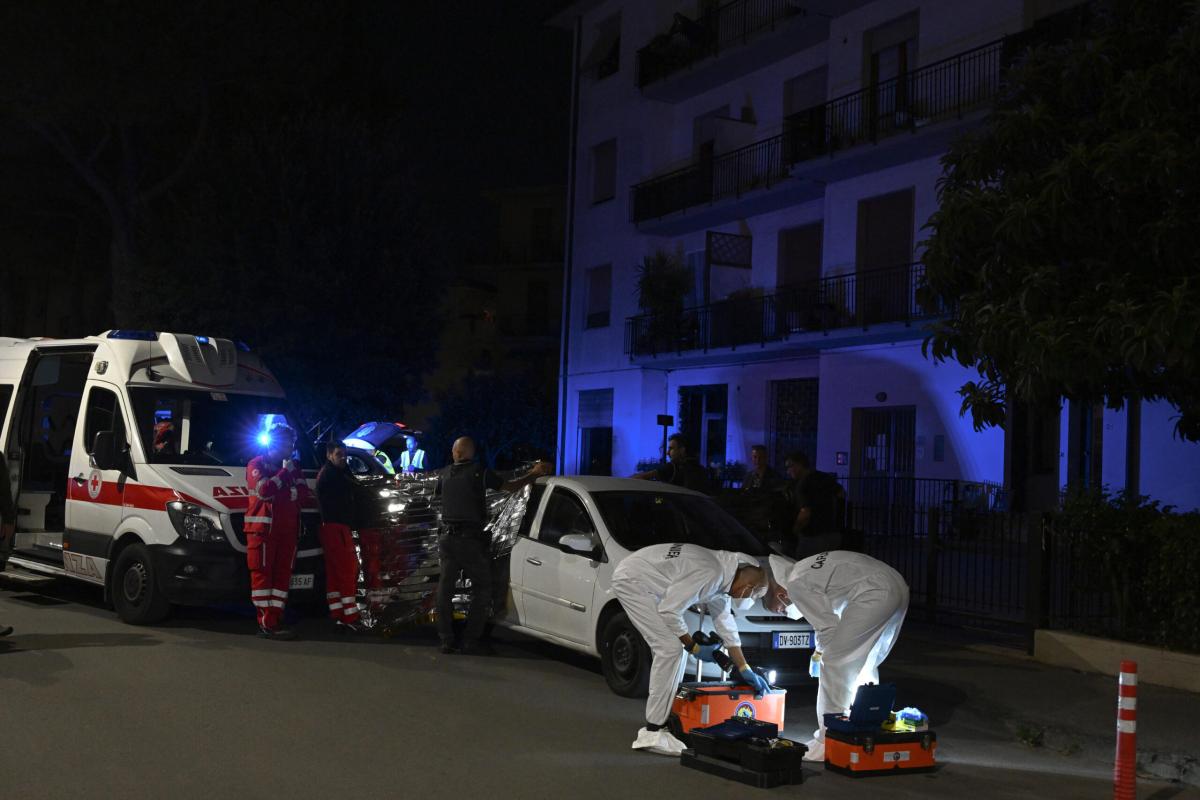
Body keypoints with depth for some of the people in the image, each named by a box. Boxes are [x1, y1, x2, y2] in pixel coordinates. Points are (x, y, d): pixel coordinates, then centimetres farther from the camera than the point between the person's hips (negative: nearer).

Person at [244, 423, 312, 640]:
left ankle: (275, 621, 8)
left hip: (287, 530, 6)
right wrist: (285, 472, -11)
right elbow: (264, 490, -17)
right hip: (263, 528, -6)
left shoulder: (294, 468, 17)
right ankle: (266, 624, -9)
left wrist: (280, 492, -9)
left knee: (282, 574, 5)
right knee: (262, 574, -6)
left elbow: (306, 497, 4)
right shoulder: (257, 465, 1)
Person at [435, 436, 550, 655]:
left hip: (448, 537, 4)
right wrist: (534, 474, 12)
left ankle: (447, 640, 12)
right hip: (471, 538, -4)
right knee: (482, 589, 5)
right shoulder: (479, 472, -6)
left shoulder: (445, 474, 6)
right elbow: (510, 486, -2)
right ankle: (471, 641, 0)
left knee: (445, 588, 12)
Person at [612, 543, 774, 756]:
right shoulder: (709, 572, -24)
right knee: (670, 648, -15)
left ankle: (663, 718, 17)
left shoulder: (722, 579, 7)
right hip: (631, 580, -10)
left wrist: (745, 669, 19)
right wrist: (694, 648, -10)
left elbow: (726, 624, 17)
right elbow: (669, 611, -22)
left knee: (676, 649, 11)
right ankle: (652, 734, -14)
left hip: (646, 584, 10)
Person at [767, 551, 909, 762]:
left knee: (835, 663, -4)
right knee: (864, 666, 21)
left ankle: (828, 743, -2)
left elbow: (827, 625, -2)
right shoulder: (805, 568, 26)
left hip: (876, 594, -10)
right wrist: (821, 652, 32)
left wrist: (819, 654, 16)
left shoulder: (795, 584, -3)